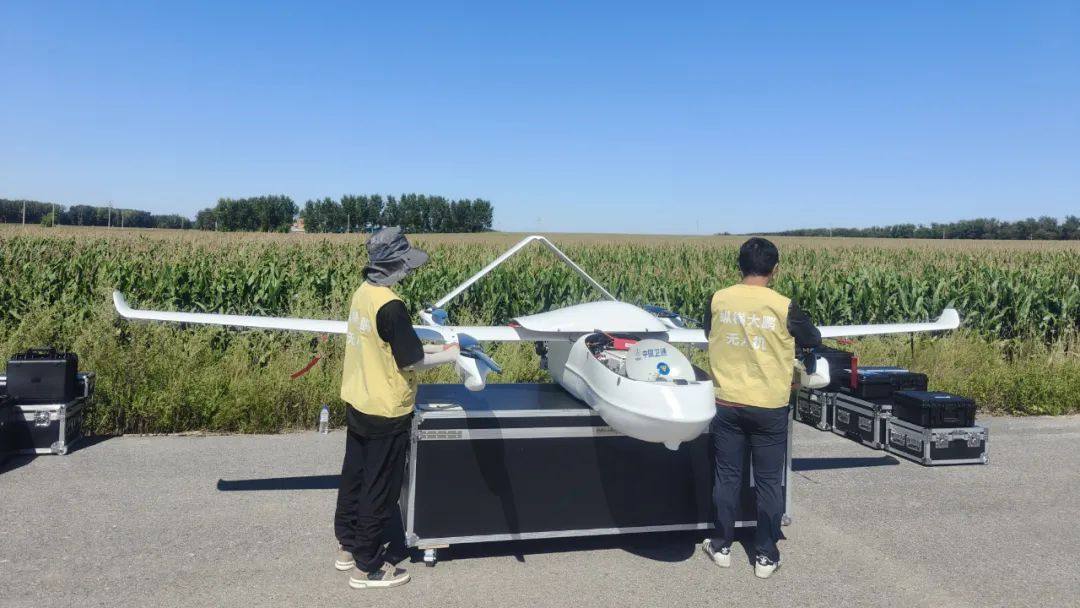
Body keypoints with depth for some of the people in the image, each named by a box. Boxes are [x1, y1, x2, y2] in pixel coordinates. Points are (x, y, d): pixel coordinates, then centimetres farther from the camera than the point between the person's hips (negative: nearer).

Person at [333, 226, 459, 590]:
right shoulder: (390, 306, -25)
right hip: (385, 413, -9)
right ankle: (368, 567, 19)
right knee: (380, 490, 6)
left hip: (357, 404, 9)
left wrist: (430, 347, 10)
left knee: (354, 477, 21)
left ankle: (348, 547, 37)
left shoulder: (363, 293, 2)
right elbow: (410, 361, -21)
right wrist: (450, 355, -7)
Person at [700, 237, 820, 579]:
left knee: (727, 476, 14)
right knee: (768, 482, 10)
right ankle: (765, 556, 19)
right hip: (769, 407, -2)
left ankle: (722, 546, 26)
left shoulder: (718, 300, -4)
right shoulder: (782, 307, -12)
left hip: (727, 403, 2)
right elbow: (813, 340, 4)